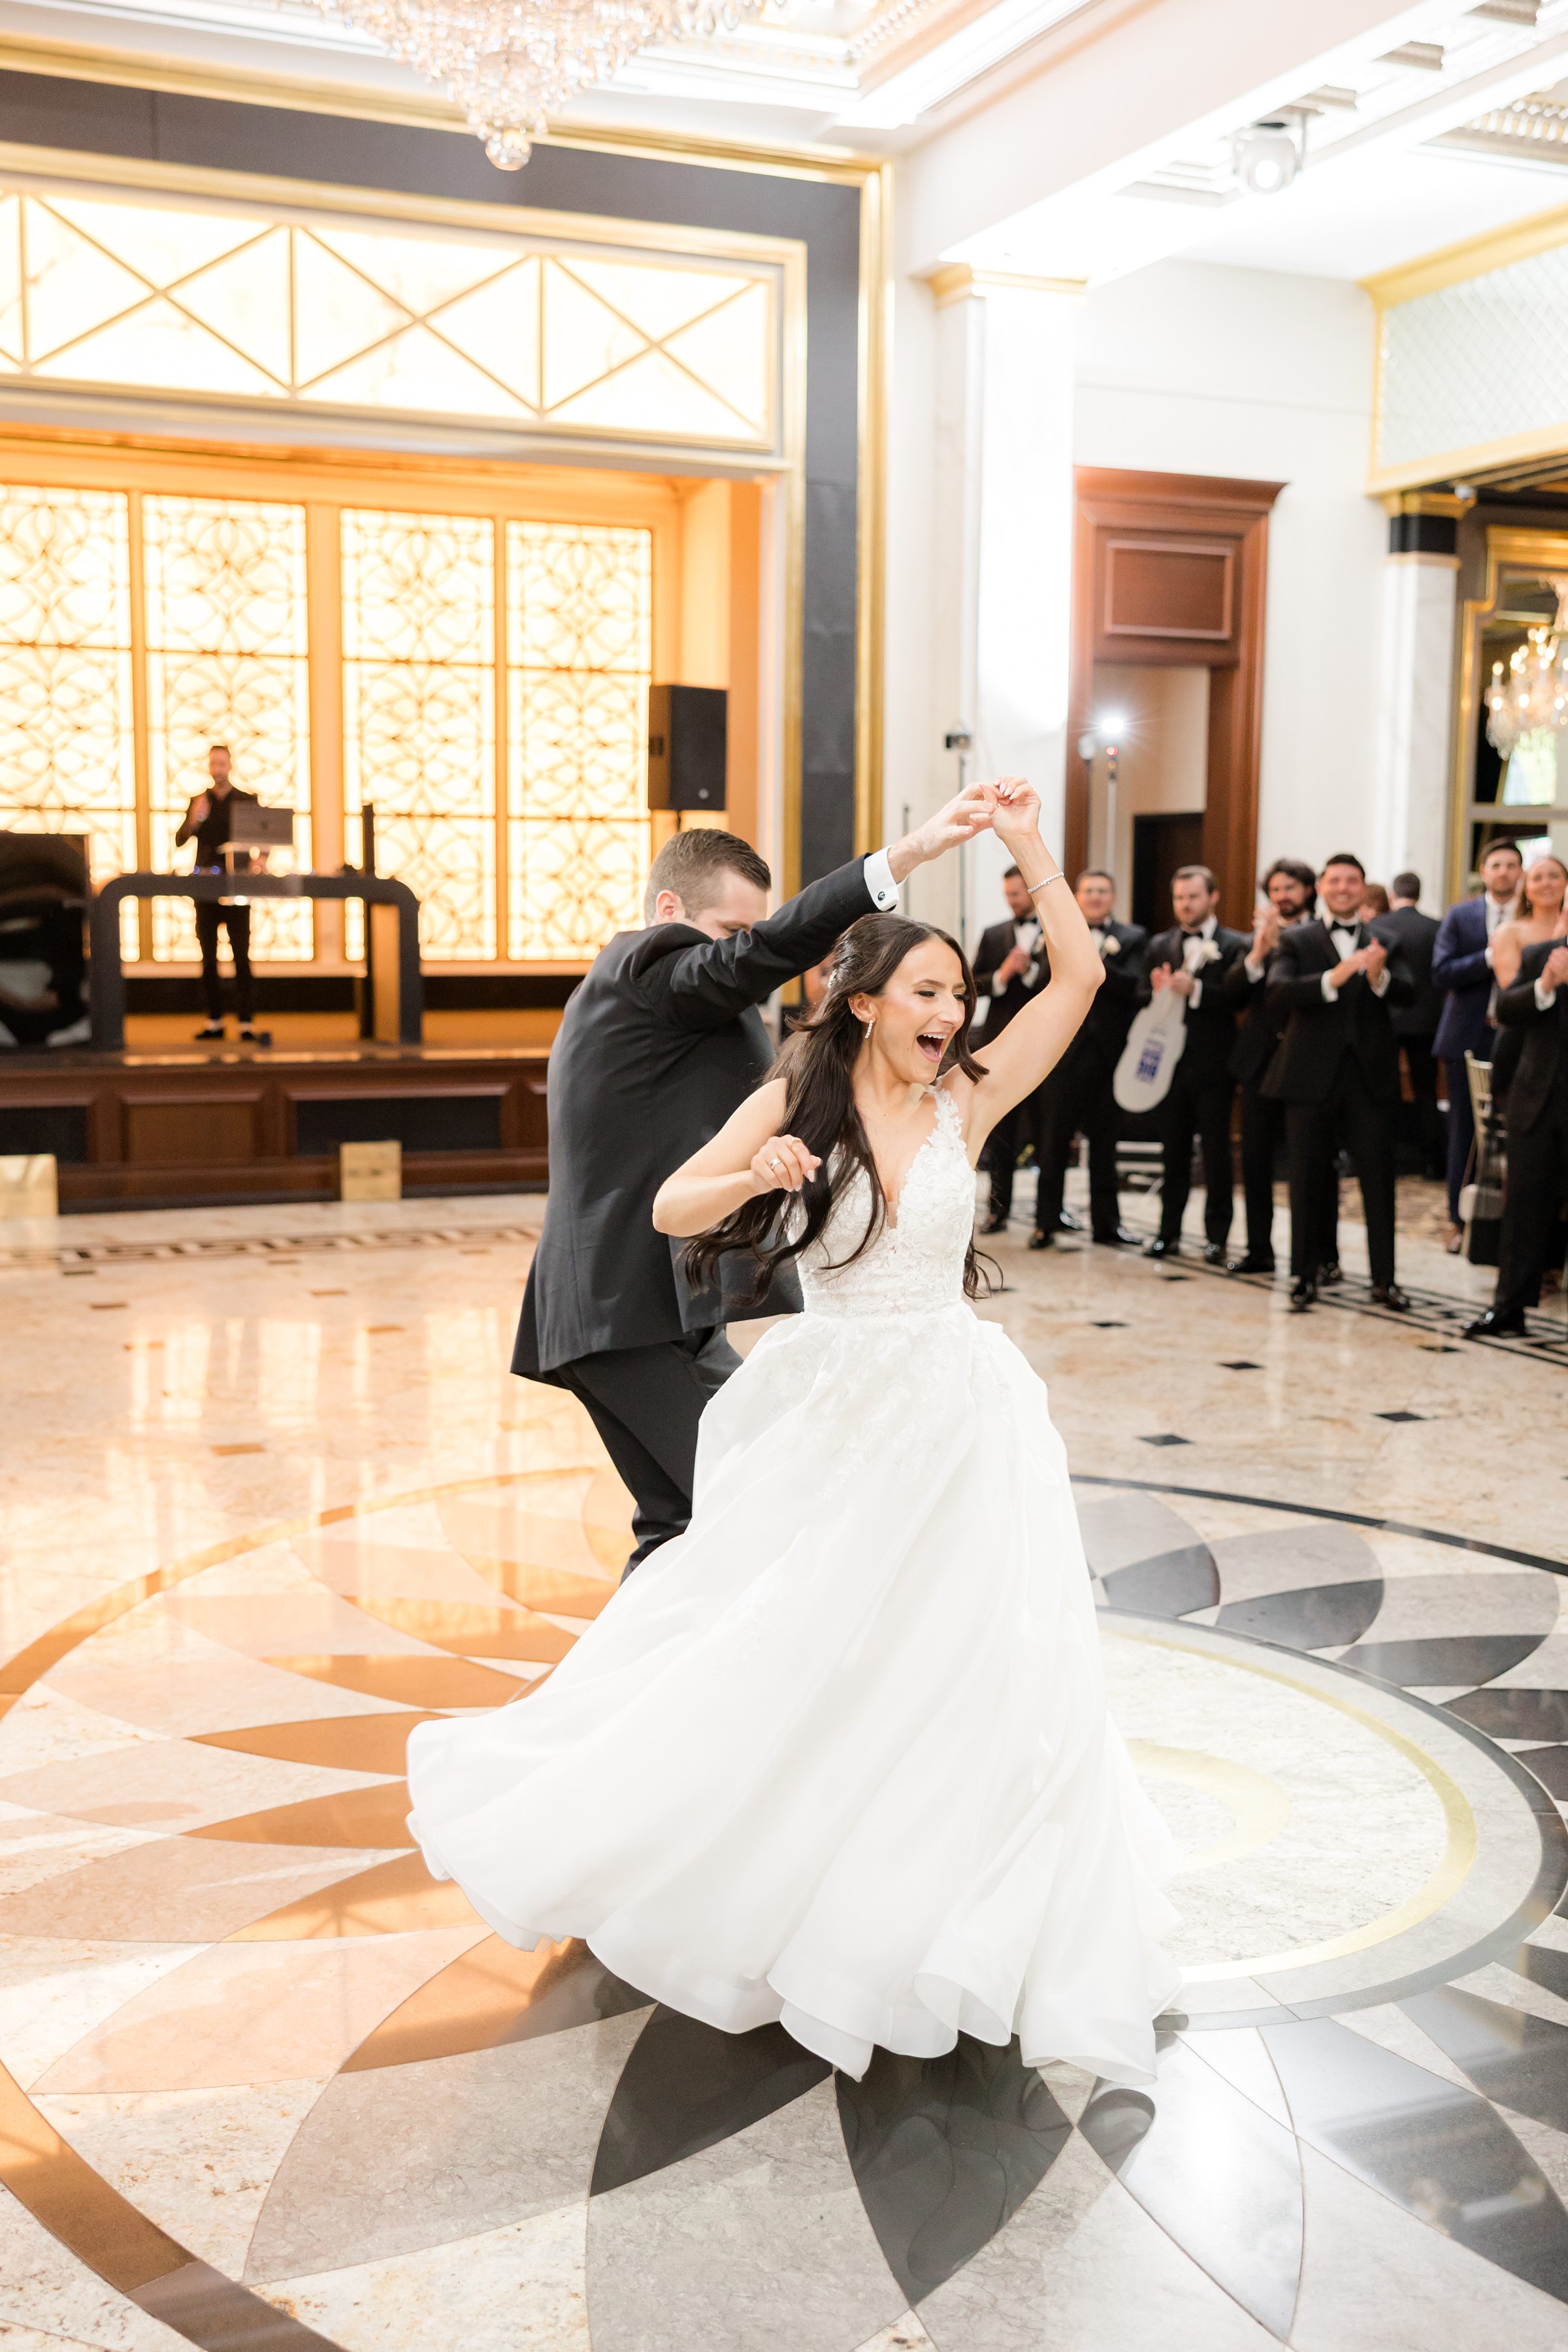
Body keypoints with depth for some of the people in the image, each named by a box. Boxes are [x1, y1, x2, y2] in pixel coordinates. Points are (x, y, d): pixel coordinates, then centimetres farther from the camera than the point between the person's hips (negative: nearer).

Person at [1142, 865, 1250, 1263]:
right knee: (1173, 1151, 8)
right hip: (1170, 1062, 4)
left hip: (1213, 1065, -4)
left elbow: (1238, 999, -14)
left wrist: (1195, 989, -24)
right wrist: (1157, 991, -14)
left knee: (1216, 1152, 1)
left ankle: (1216, 1236, 7)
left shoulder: (1235, 945, -1)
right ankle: (1169, 1233, 14)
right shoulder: (1160, 945, 13)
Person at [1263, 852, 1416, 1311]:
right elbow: (1277, 991, -13)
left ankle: (1384, 1278, 8)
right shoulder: (1295, 940, 4)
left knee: (1379, 1177, 1)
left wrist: (1380, 977, -27)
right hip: (1312, 1076, -1)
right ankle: (1304, 1275, 14)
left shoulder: (1385, 942, 10)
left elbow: (1409, 994, -5)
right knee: (1308, 1178, 5)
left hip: (1371, 1076, 1)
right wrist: (1332, 979, -28)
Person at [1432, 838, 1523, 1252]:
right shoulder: (1460, 917, 4)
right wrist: (1491, 957, -17)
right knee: (1464, 1130, 7)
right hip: (1468, 1039, 1)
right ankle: (1460, 1220, 15)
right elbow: (1442, 974, -8)